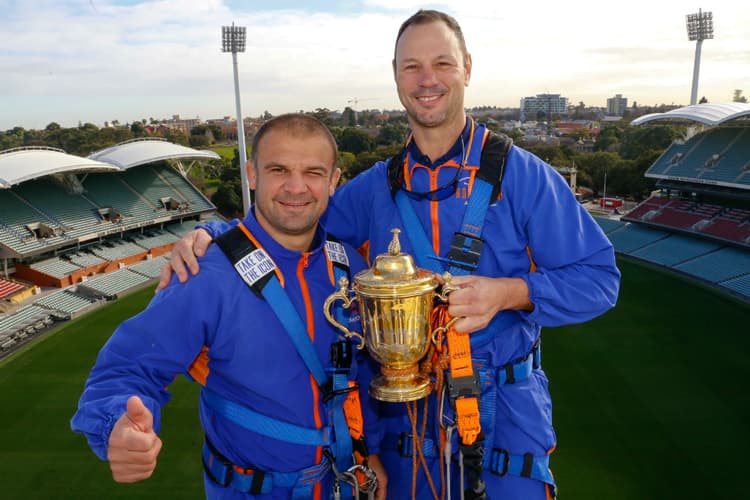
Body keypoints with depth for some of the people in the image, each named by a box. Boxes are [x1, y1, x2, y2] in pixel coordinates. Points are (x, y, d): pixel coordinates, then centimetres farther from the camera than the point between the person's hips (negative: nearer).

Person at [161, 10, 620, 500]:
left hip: (504, 412, -2)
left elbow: (599, 277, -10)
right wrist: (211, 234, -10)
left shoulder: (522, 175, -11)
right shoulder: (376, 188, 0)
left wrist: (509, 292, -27)